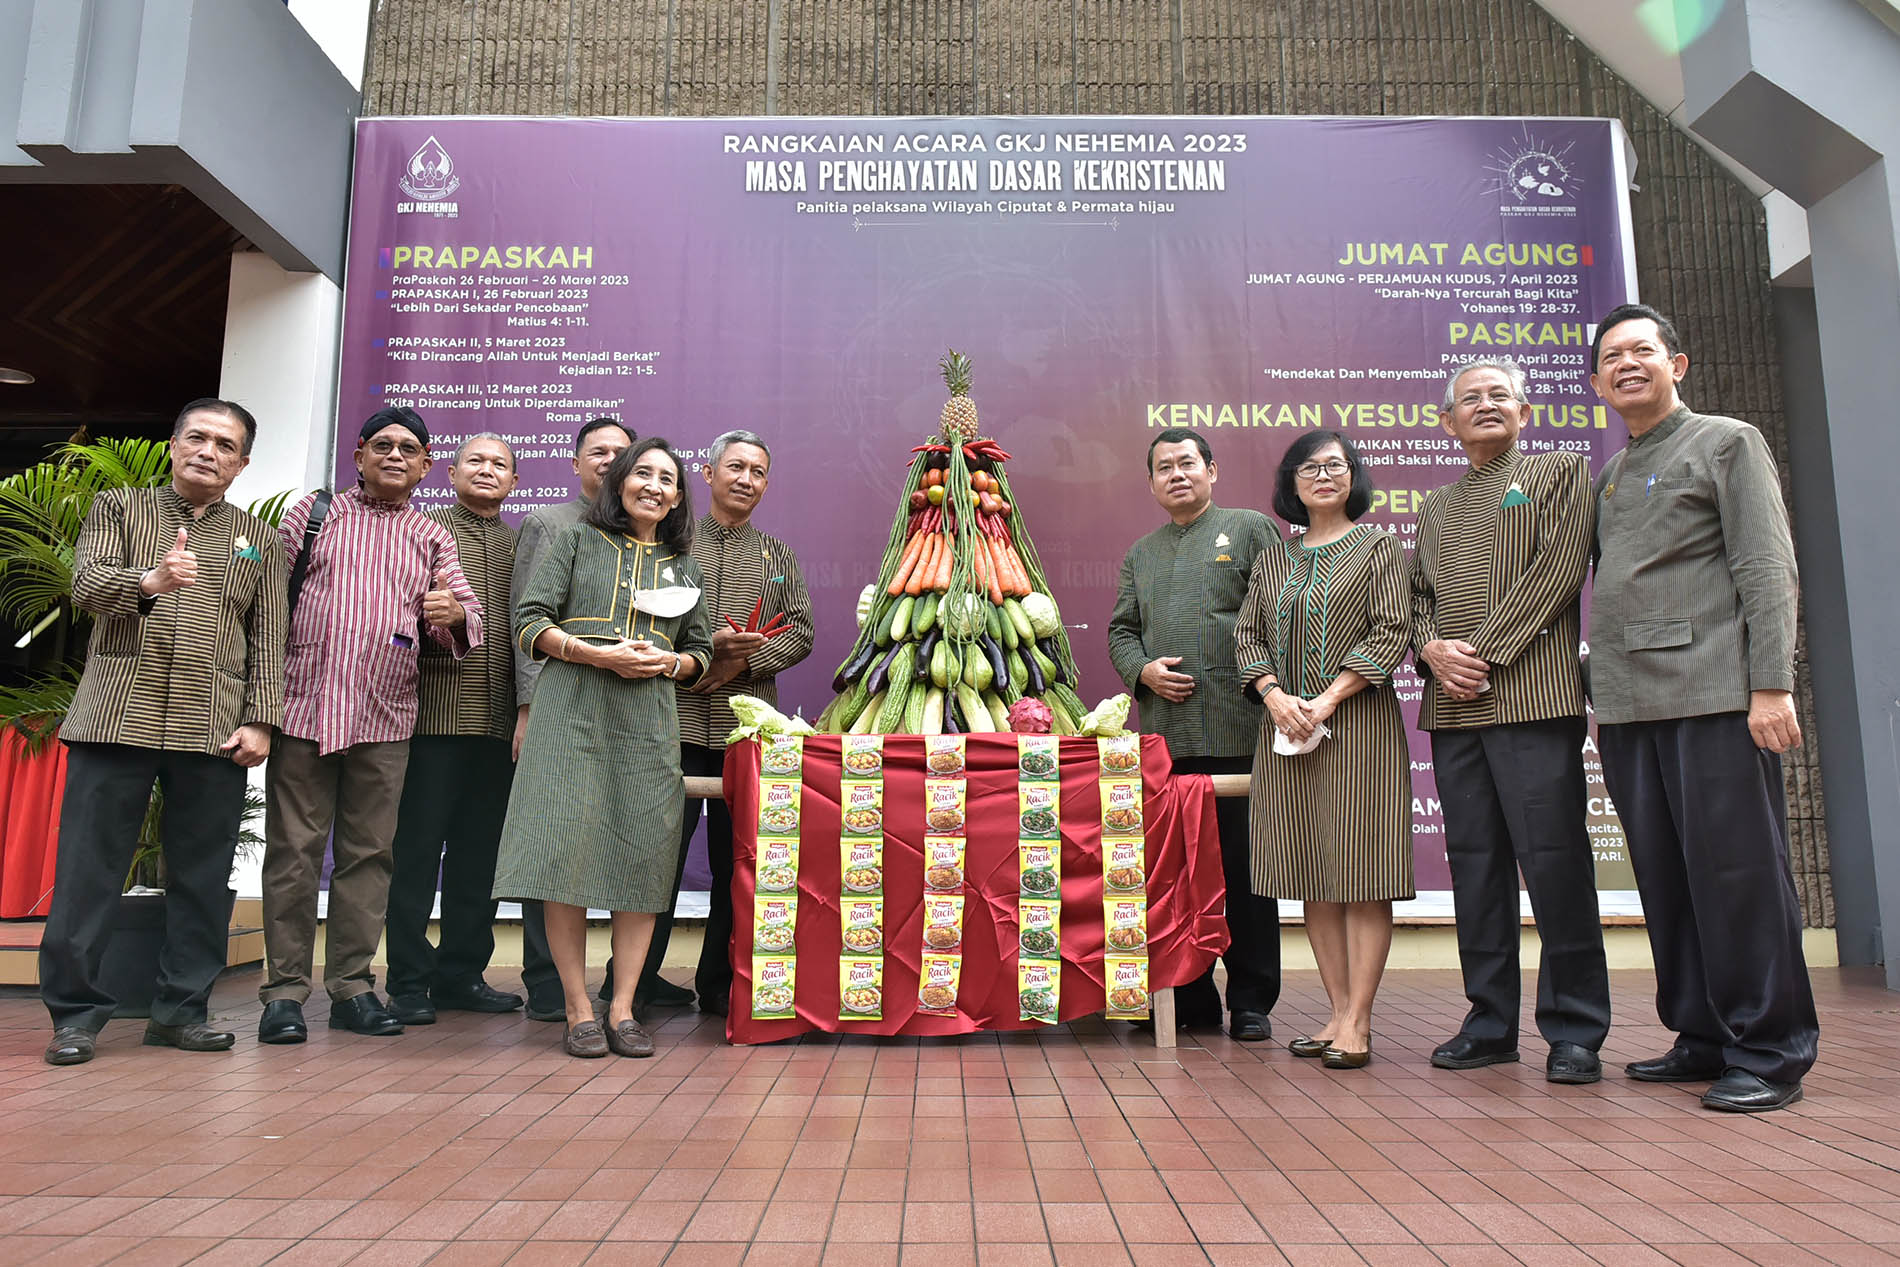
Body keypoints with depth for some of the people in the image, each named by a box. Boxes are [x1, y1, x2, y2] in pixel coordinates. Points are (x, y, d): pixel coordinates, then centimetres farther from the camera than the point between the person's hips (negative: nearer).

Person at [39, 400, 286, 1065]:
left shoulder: (259, 541, 15)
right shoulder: (117, 508, 13)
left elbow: (268, 642, 10)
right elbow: (87, 585, -3)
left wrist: (259, 721, -1)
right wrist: (149, 581, -25)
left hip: (215, 730, 1)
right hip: (117, 716, -1)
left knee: (202, 876, 3)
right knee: (88, 868, 0)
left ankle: (181, 1010, 13)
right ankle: (76, 1011, 11)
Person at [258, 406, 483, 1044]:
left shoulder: (433, 537, 16)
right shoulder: (313, 512, 12)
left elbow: (468, 611, 6)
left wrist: (452, 613, -19)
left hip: (385, 718, 2)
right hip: (305, 705, -2)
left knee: (368, 853, 5)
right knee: (294, 849, -1)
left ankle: (351, 986, 14)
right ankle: (285, 990, 7)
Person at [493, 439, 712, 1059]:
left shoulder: (684, 568, 20)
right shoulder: (576, 541, 11)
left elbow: (700, 651, 21)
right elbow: (530, 622, 3)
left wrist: (666, 662, -1)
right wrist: (600, 655, -10)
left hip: (649, 718, 3)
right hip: (573, 708, -3)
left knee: (646, 852, -4)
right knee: (565, 844, -9)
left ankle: (623, 1007, 4)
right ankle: (578, 1008, 0)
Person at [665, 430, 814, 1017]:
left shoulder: (778, 556, 18)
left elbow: (800, 632, 9)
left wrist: (744, 661, -8)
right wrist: (703, 648, -14)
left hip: (748, 726, 3)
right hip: (675, 721, -2)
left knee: (737, 859, 5)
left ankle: (720, 985, 16)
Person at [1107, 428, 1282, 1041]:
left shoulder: (1251, 528, 8)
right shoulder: (1140, 552, 22)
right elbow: (1120, 630, 20)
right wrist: (1143, 671, -1)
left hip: (1238, 730, -4)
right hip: (1165, 735, 4)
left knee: (1244, 868, 0)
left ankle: (1250, 1003, 10)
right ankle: (1190, 998, 16)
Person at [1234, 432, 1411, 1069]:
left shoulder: (1378, 548, 4)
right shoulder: (1272, 557, 16)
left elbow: (1391, 634, -6)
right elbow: (1247, 635, 11)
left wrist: (1327, 699, -14)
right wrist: (1275, 695, -7)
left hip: (1357, 723, -4)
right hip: (1285, 725, 5)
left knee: (1362, 874, -5)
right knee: (1312, 878, 6)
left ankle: (1357, 1023, -1)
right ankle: (1338, 1012, 14)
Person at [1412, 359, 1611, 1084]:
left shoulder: (1562, 473, 9)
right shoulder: (1435, 507, 24)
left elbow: (1557, 570, -5)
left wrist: (1485, 651, -12)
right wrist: (1432, 650, -3)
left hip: (1533, 696, -5)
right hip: (1453, 705, 5)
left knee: (1554, 861, -6)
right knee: (1474, 862, 6)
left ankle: (1574, 1031, 4)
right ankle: (1491, 1023, 14)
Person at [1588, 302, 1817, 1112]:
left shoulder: (1726, 443, 5)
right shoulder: (1607, 476, 21)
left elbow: (1767, 570, -5)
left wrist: (1771, 685, -14)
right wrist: (1602, 695, 13)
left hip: (1713, 697, -6)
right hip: (1629, 704, 6)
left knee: (1736, 870, -5)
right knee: (1665, 879, 7)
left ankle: (1769, 1051, 4)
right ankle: (1703, 1037, 17)